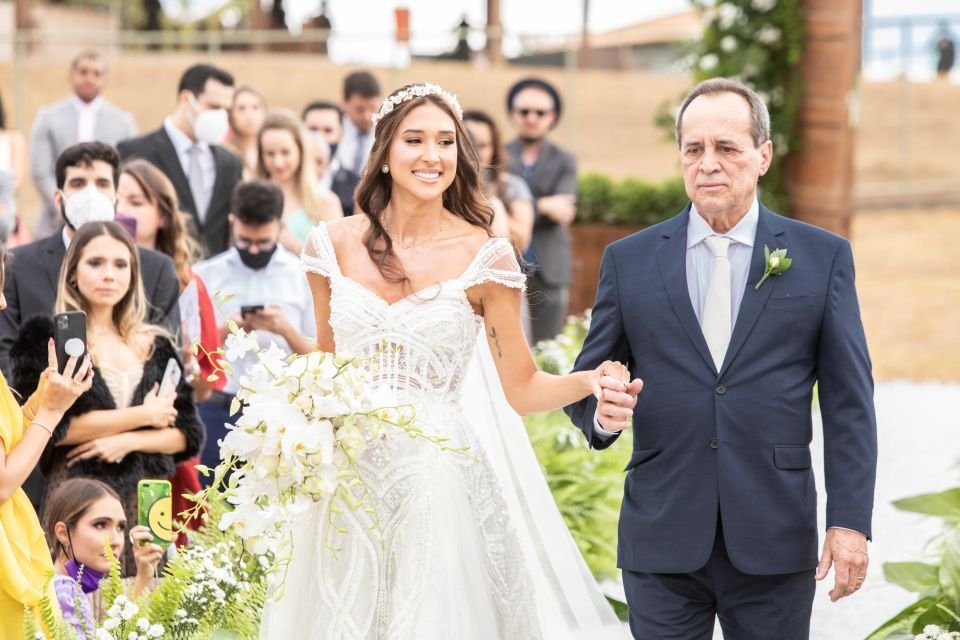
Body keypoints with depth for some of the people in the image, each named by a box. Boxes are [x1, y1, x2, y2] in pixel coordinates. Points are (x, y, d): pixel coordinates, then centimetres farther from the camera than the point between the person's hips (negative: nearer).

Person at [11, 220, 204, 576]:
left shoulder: (156, 346, 14)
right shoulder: (44, 337, 2)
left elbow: (189, 434, 11)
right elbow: (49, 427, -9)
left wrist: (128, 442, -7)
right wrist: (142, 416, -4)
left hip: (147, 502, 4)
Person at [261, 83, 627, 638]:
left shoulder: (484, 255, -6)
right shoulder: (335, 245, 2)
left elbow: (523, 387, -4)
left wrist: (591, 380, -22)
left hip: (440, 481, -2)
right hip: (346, 482, 3)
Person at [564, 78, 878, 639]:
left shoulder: (823, 257, 3)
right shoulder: (629, 260, 6)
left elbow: (849, 403, 2)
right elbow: (586, 382, 10)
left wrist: (850, 522, -5)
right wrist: (601, 413, -14)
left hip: (774, 543, -1)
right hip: (662, 540, 1)